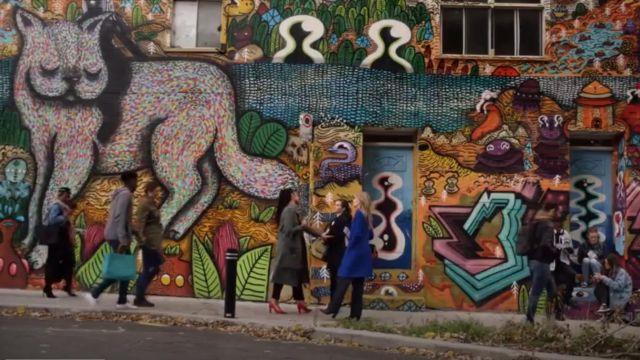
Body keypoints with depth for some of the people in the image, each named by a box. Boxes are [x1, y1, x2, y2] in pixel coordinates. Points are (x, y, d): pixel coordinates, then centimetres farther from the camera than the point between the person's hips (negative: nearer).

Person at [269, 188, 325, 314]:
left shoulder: (292, 210, 14)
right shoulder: (289, 210, -15)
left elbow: (303, 226, 18)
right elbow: (289, 230, -22)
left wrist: (320, 234, 18)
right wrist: (302, 226, -7)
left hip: (293, 248, 9)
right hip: (288, 248, -9)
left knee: (296, 275, 9)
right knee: (284, 274, -6)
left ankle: (300, 302, 11)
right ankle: (274, 300, -1)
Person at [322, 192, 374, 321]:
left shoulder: (359, 213, -13)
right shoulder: (367, 215, 14)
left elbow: (356, 233, -21)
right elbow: (370, 235, 19)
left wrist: (350, 246, -9)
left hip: (355, 252, -9)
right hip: (363, 253, 9)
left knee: (343, 280, -5)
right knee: (358, 283, 7)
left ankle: (333, 309, -2)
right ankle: (355, 313, 7)